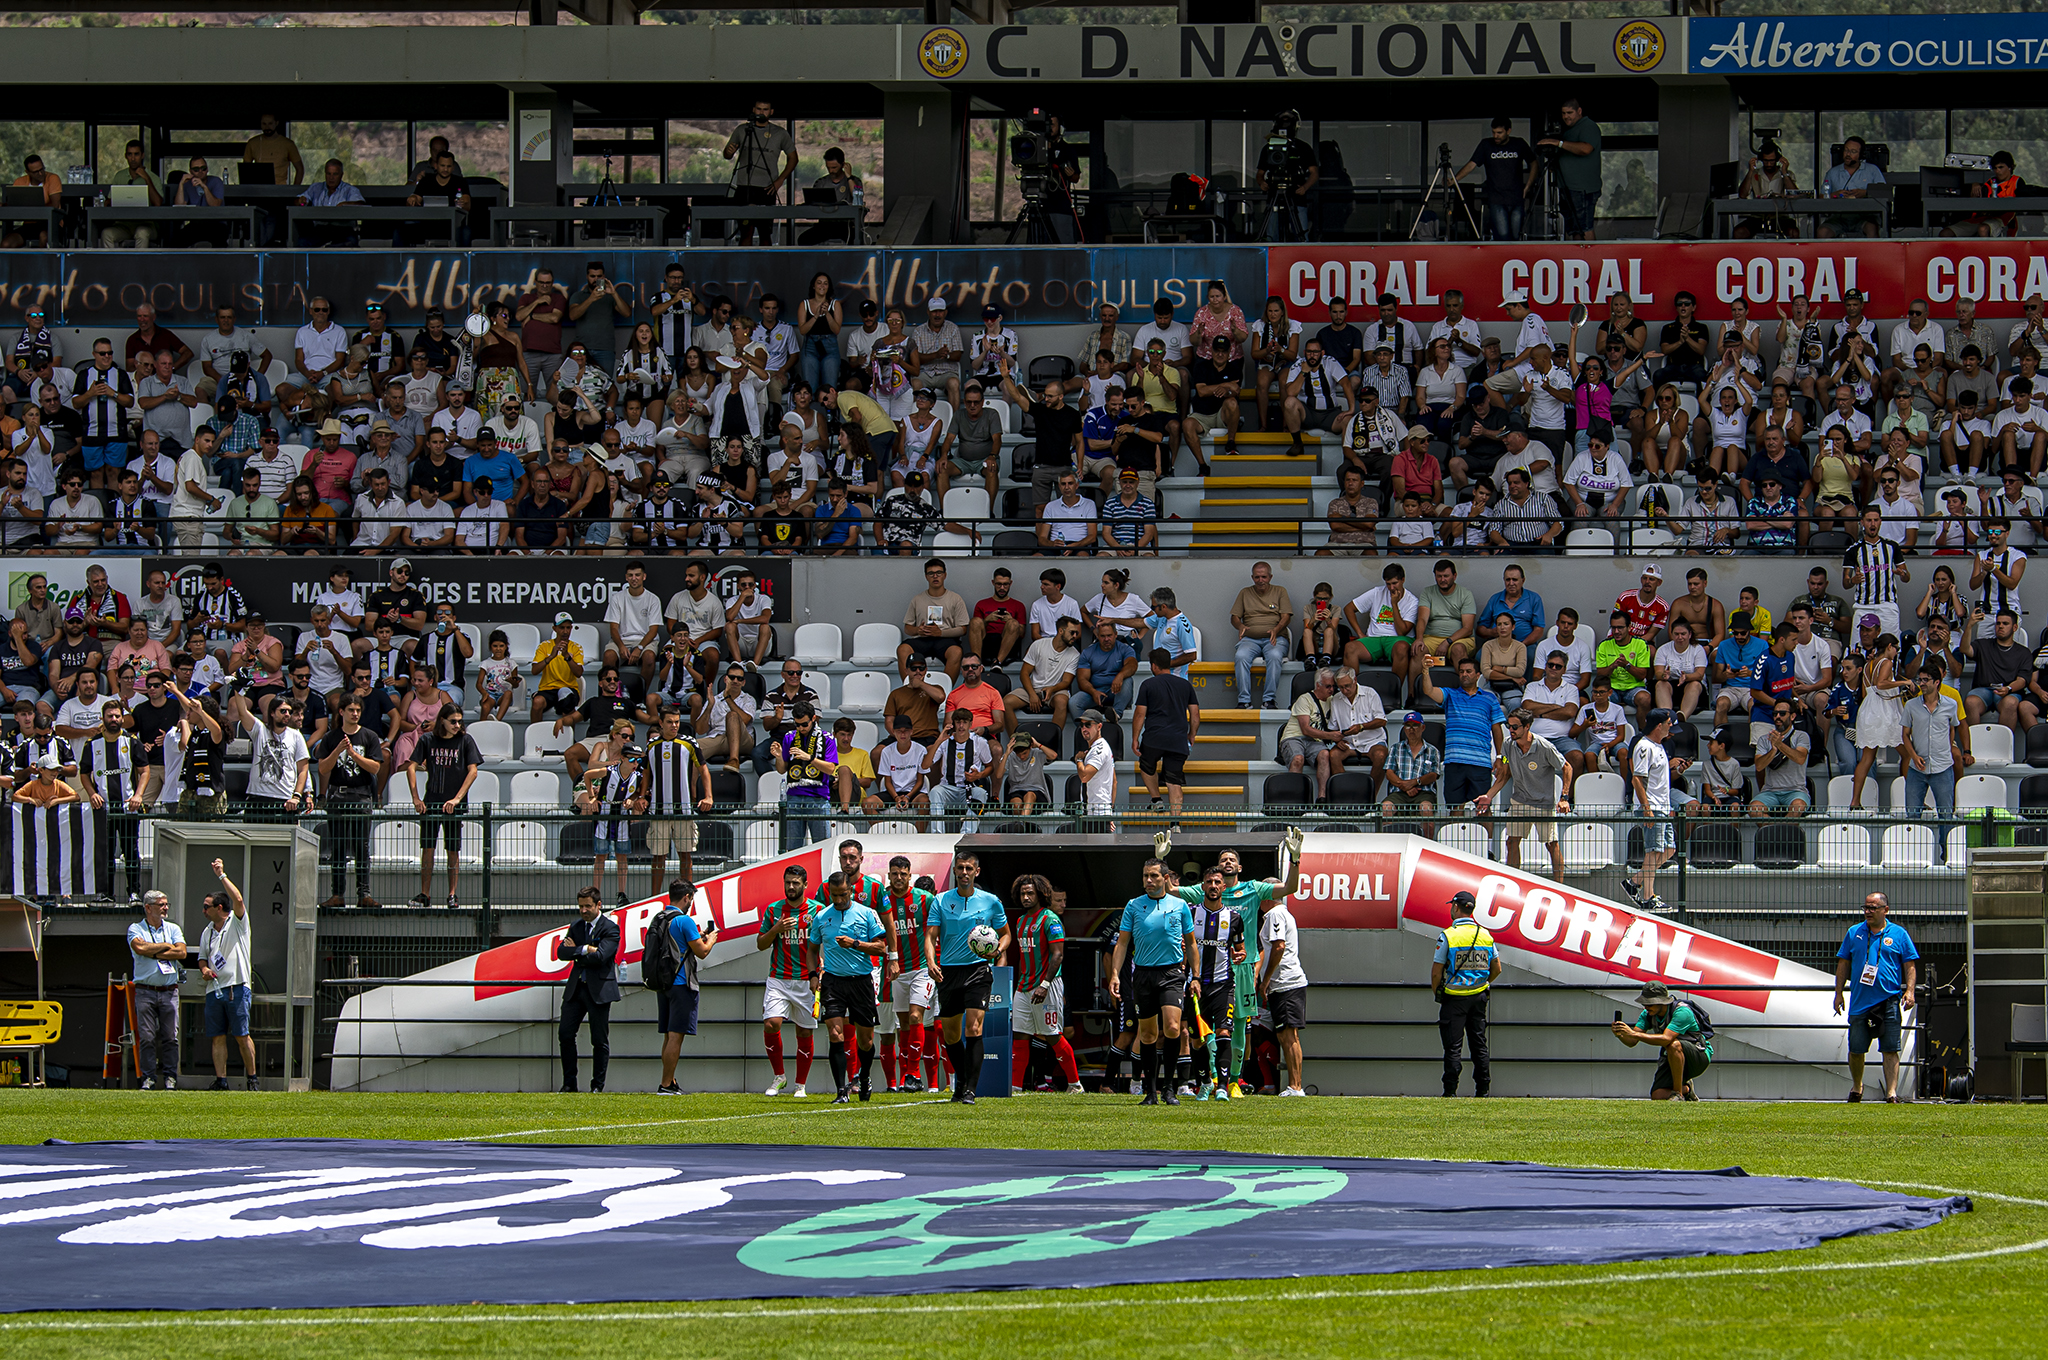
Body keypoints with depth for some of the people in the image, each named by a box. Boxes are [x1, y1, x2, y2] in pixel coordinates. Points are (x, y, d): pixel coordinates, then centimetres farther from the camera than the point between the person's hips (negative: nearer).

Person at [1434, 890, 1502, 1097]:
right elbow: (1496, 969, 11)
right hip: (1479, 998, 5)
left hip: (1454, 998, -5)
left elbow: (1436, 972, -10)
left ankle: (1450, 1090, -3)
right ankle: (1483, 1088, 11)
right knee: (1479, 1043, 11)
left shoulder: (1447, 936, -12)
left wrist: (1436, 992, 6)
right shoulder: (1486, 935, 4)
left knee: (1453, 1046, -2)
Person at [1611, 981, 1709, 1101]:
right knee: (1658, 1096, -13)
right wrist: (1620, 1035, -34)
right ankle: (1686, 1089, 19)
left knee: (1673, 1044, -39)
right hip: (1672, 1059, 7)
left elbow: (1666, 1039, -40)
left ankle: (1678, 1093, -26)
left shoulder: (1682, 1012, -27)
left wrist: (1634, 1033, -44)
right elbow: (1631, 1042, -10)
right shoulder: (1648, 1014, -5)